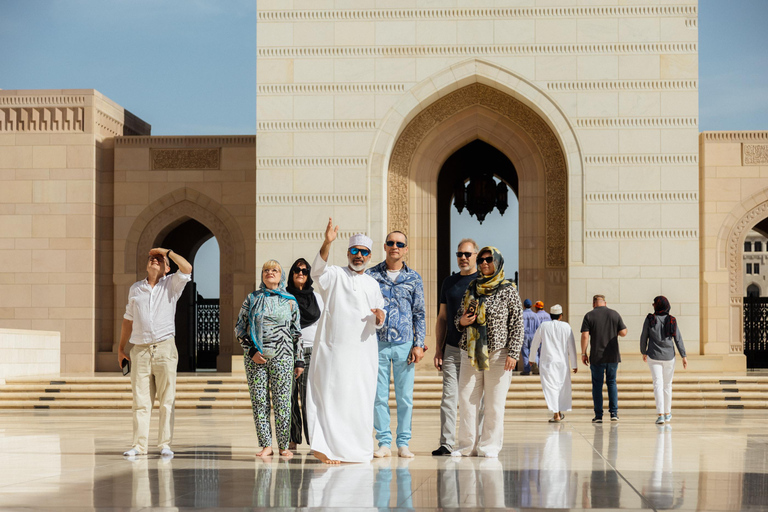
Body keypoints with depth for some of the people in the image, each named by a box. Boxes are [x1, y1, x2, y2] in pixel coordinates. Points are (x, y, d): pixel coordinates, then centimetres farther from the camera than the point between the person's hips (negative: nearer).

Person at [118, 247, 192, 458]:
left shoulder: (171, 284, 7)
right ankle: (139, 445, 1)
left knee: (167, 400, -3)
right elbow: (128, 320, 21)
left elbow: (187, 269, -13)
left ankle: (165, 444, 0)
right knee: (140, 400, 0)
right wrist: (121, 349, 19)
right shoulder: (135, 288, 16)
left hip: (164, 348, -2)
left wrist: (167, 251, -1)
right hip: (140, 349, 2)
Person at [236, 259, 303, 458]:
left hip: (282, 356, -1)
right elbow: (240, 328, 8)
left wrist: (299, 360, 8)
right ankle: (266, 444, 5)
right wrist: (251, 351, -4)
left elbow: (296, 332, 12)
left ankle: (284, 446, 3)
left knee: (282, 401, -4)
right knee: (259, 401, -1)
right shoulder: (252, 299, 9)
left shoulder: (290, 301, 9)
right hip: (255, 357, 1)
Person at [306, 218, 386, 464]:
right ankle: (326, 447, -9)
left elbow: (379, 321, 23)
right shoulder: (334, 275, 4)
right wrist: (327, 243, -36)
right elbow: (317, 271, -20)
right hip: (334, 348, -4)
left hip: (364, 351, 4)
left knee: (360, 399, 4)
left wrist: (379, 318, -3)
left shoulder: (373, 284, 19)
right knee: (331, 395, -10)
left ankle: (357, 448, 12)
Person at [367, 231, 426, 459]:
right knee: (379, 395, 0)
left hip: (405, 344, 0)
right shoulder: (371, 275, 6)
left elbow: (419, 313, 9)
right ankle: (384, 442, 7)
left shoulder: (413, 278, 8)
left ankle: (403, 443, 9)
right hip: (378, 343, 0)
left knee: (405, 396, 1)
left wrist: (419, 344, 1)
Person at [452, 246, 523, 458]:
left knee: (494, 403, -1)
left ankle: (489, 446, 5)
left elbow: (517, 323, -3)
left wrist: (513, 353, -10)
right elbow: (459, 315, 21)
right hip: (471, 353, 4)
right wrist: (462, 321, -4)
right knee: (466, 400, 1)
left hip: (498, 354, -4)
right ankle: (468, 445, 8)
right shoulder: (472, 288, 12)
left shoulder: (508, 290, 0)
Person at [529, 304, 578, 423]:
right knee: (562, 386, 17)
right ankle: (560, 412, 28)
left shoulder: (544, 326, 0)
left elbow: (534, 344, 7)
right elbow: (572, 346, 0)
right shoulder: (566, 327, 0)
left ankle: (556, 415, -15)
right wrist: (574, 364, 6)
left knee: (550, 387, -5)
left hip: (547, 362, -2)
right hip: (562, 361, 2)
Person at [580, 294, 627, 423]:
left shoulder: (589, 316, -3)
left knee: (597, 385, 5)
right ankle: (614, 413, 6)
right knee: (612, 383, 14)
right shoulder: (615, 314, 4)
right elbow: (623, 333, 1)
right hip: (613, 356, 2)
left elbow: (585, 335, -9)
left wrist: (583, 353, -2)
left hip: (597, 357, -2)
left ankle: (598, 415, 3)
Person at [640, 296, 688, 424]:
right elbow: (678, 339, -3)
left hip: (654, 357, -2)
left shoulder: (650, 319, -6)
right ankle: (667, 413, 29)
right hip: (669, 356, 2)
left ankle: (660, 415, -18)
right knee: (667, 384, 17)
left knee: (658, 384, -5)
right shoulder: (672, 320, -3)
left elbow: (644, 337, 0)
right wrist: (684, 356, 0)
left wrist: (643, 352, 15)